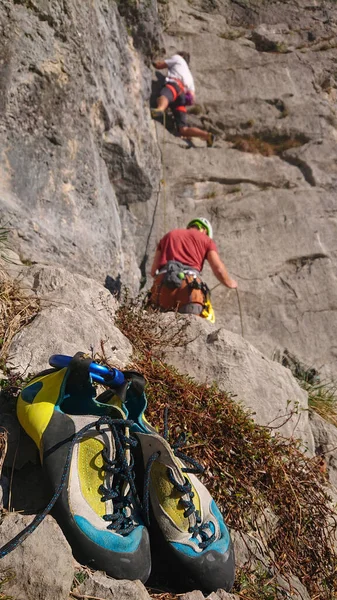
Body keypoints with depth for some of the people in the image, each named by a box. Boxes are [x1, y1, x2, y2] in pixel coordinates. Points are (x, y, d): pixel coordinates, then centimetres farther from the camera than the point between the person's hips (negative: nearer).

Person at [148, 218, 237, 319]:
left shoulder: (168, 235, 30)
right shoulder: (207, 239, 22)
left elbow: (153, 271, 23)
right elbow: (219, 270, 9)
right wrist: (230, 283, 29)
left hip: (162, 286, 3)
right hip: (190, 286, -2)